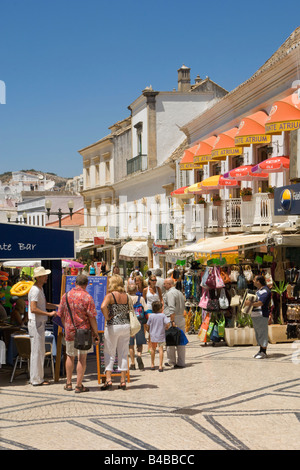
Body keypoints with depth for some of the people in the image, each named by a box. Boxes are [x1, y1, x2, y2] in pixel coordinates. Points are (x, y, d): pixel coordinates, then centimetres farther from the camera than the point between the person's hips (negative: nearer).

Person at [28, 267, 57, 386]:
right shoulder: (35, 290, -17)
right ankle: (36, 379, -1)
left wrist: (58, 306, 13)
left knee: (39, 351, 14)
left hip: (40, 323, 10)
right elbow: (33, 309, -25)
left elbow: (44, 304, 25)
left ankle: (36, 377, 21)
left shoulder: (40, 289, 16)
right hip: (35, 323, -10)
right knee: (37, 351, -6)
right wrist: (49, 314, -22)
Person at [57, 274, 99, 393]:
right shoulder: (87, 297, -11)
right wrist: (96, 334, -4)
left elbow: (61, 315, 9)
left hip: (69, 332, 4)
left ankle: (69, 383, 23)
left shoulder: (66, 296, 2)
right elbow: (92, 318, -12)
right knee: (82, 358, 2)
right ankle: (79, 385, 2)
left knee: (70, 356, 18)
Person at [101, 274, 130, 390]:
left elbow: (103, 307, -27)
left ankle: (108, 380, -2)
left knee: (109, 354, 5)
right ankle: (123, 381, 11)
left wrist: (107, 317, -13)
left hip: (113, 326, -4)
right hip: (126, 325, 4)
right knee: (123, 354, 10)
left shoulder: (110, 295, -10)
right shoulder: (126, 296, 6)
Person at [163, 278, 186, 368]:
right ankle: (181, 362, 8)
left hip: (171, 318, -8)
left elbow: (172, 308, -20)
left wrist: (172, 321, -23)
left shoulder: (170, 294, -11)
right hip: (181, 318, 8)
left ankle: (171, 361, 7)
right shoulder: (180, 293, 17)